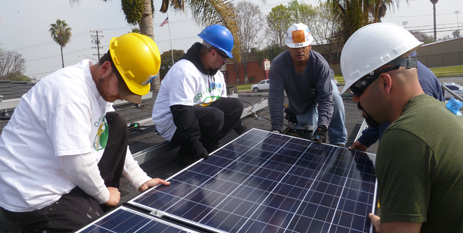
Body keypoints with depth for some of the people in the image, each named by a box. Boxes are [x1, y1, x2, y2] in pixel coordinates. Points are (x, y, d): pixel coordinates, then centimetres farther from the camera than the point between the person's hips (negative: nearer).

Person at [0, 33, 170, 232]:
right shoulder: (70, 90, -27)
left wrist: (141, 180, 5)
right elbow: (78, 163, -28)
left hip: (64, 178, 9)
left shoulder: (103, 85, 1)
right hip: (36, 199, -9)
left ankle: (96, 205, 7)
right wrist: (104, 194, -11)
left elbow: (115, 140, 9)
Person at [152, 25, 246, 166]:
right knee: (215, 116, -33)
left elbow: (224, 106, 15)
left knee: (235, 106, -1)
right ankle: (188, 155, -12)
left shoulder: (217, 74, 7)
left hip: (197, 115, 9)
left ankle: (209, 146, -1)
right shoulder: (185, 71, -25)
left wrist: (239, 128, 12)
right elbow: (181, 112, -32)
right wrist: (195, 146, -35)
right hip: (172, 125, -9)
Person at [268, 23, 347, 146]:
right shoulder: (278, 64, -31)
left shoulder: (320, 63, -34)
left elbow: (326, 98, -38)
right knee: (307, 136, 0)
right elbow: (275, 97, -31)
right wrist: (276, 127, -38)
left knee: (335, 97, -35)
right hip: (299, 105, 1)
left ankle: (338, 142, -20)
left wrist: (322, 127, -51)